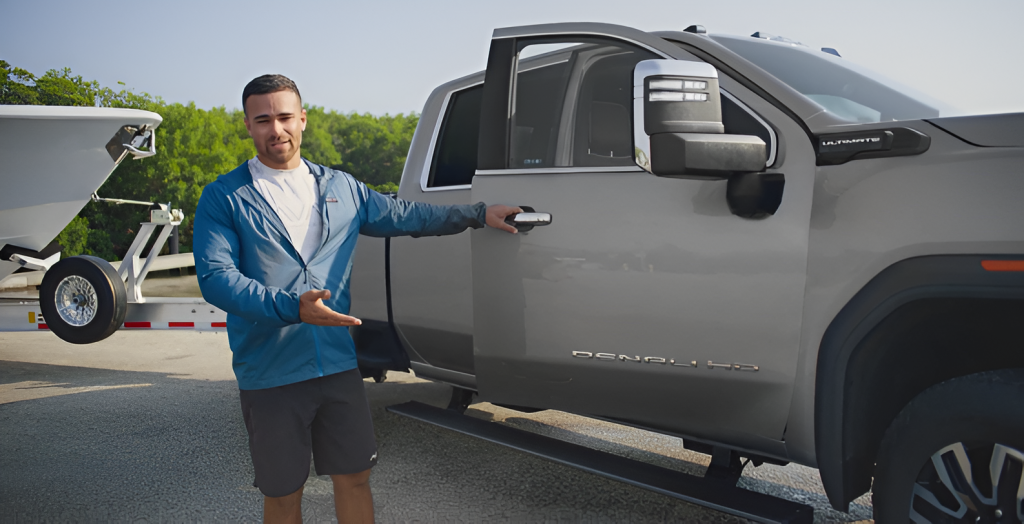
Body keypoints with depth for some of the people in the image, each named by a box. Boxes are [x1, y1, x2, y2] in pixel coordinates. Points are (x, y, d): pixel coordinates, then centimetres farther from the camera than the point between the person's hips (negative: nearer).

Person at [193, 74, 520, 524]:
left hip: (338, 366, 3)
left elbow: (405, 216, 21)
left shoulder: (340, 187, 11)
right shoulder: (223, 197, -3)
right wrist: (292, 308, -27)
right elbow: (215, 277, -14)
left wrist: (480, 214, 19)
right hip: (269, 377, -3)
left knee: (354, 476, 11)